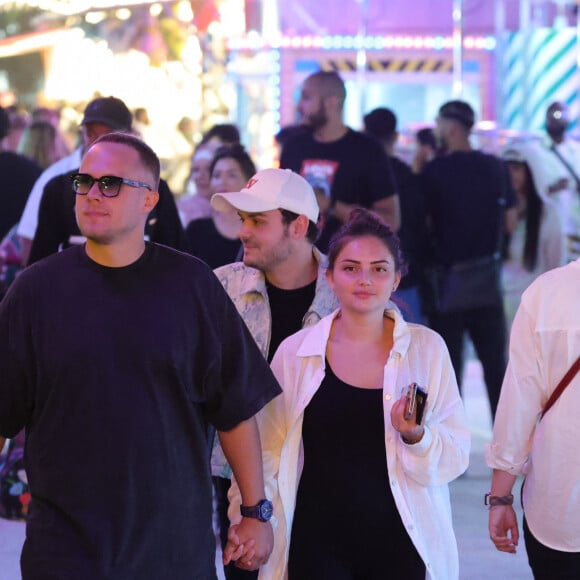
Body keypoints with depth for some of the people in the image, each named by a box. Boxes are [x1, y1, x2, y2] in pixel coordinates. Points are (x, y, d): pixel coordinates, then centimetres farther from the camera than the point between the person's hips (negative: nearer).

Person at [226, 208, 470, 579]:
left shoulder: (427, 349, -2)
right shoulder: (295, 353, 0)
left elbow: (455, 457, -2)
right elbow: (267, 450, 6)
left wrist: (416, 435, -20)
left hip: (402, 547, 0)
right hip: (318, 548, 0)